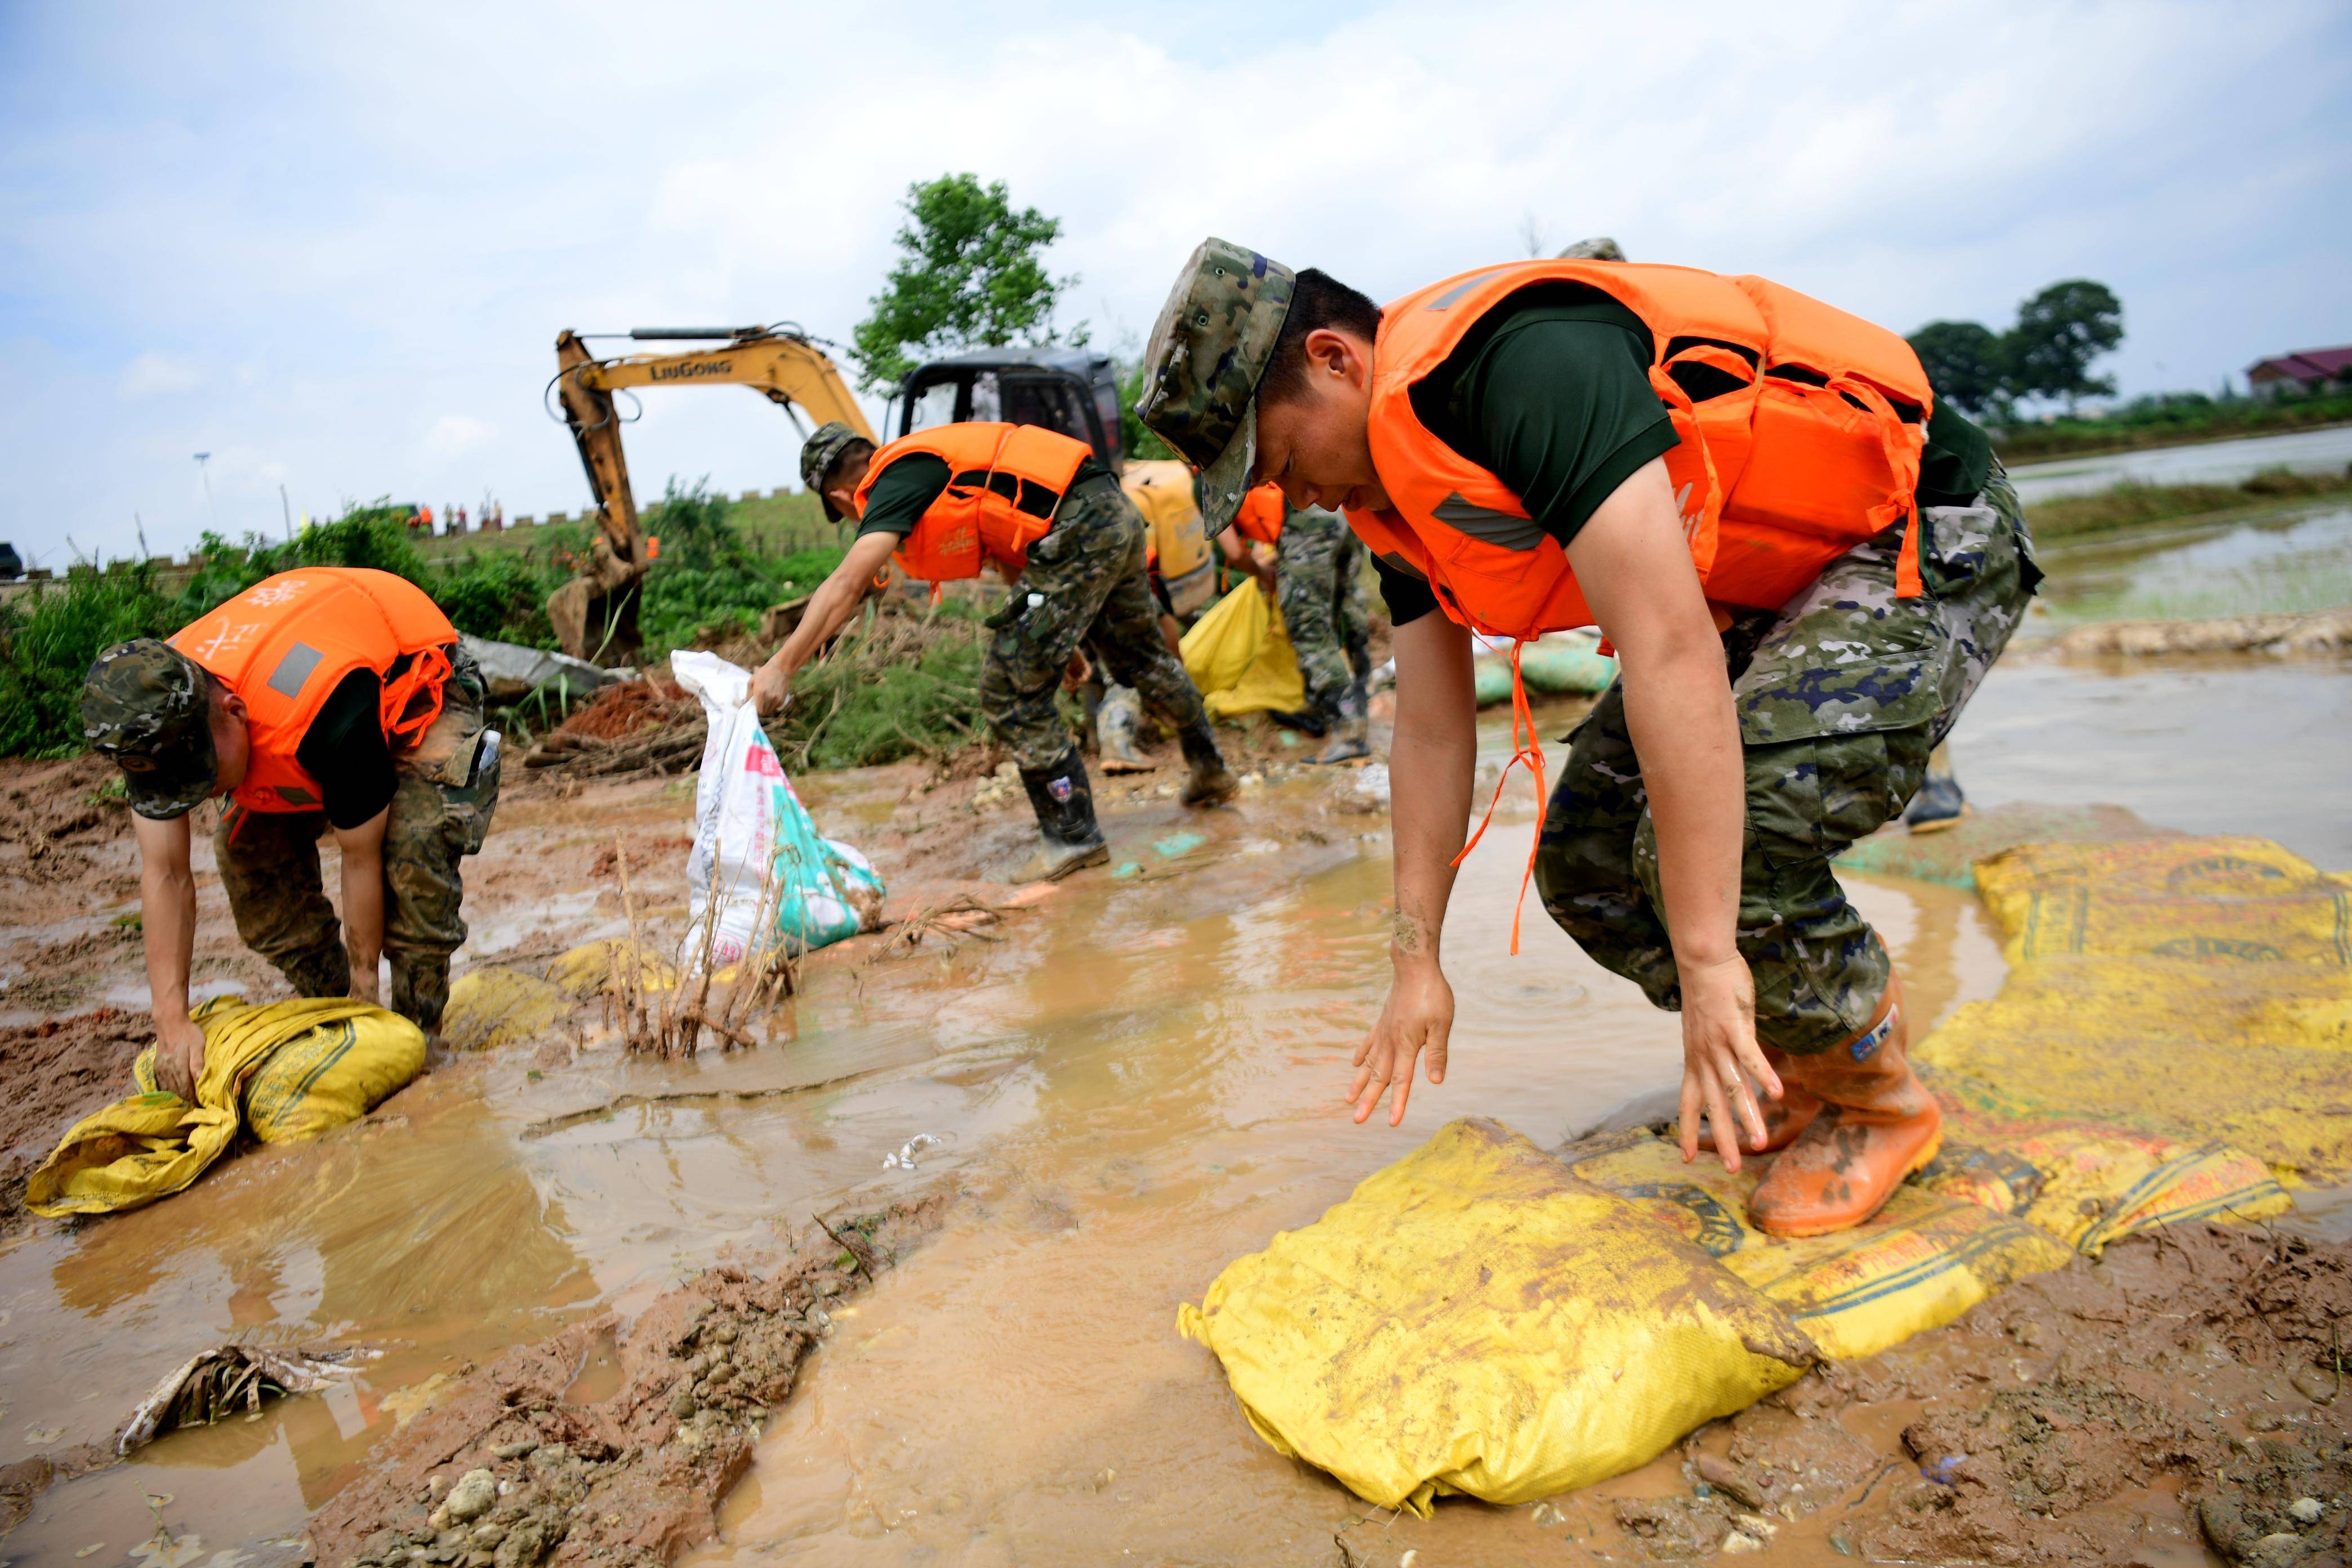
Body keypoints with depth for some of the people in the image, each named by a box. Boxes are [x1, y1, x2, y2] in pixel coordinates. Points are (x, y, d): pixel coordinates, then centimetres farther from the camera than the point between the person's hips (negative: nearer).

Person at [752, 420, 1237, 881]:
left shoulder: (894, 484, -5)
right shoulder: (928, 461, 22)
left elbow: (845, 587, -19)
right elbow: (1014, 554, 27)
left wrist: (781, 668, -20)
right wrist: (1060, 634, 29)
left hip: (1082, 535, -10)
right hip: (1119, 513, 10)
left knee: (1010, 691, -2)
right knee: (1141, 657, 30)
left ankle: (1073, 836, 6)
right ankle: (1211, 771, 50)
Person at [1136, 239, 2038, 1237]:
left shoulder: (1522, 359, -31)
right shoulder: (1396, 494, -1)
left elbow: (1669, 651, -37)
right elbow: (1431, 731, 3)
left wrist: (1706, 959, -36)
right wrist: (1417, 962, 3)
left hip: (1921, 538, -9)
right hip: (1758, 593, 9)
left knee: (1731, 831, -27)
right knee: (1583, 858, 1)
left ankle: (1878, 1097, 0)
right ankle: (1799, 1064, 19)